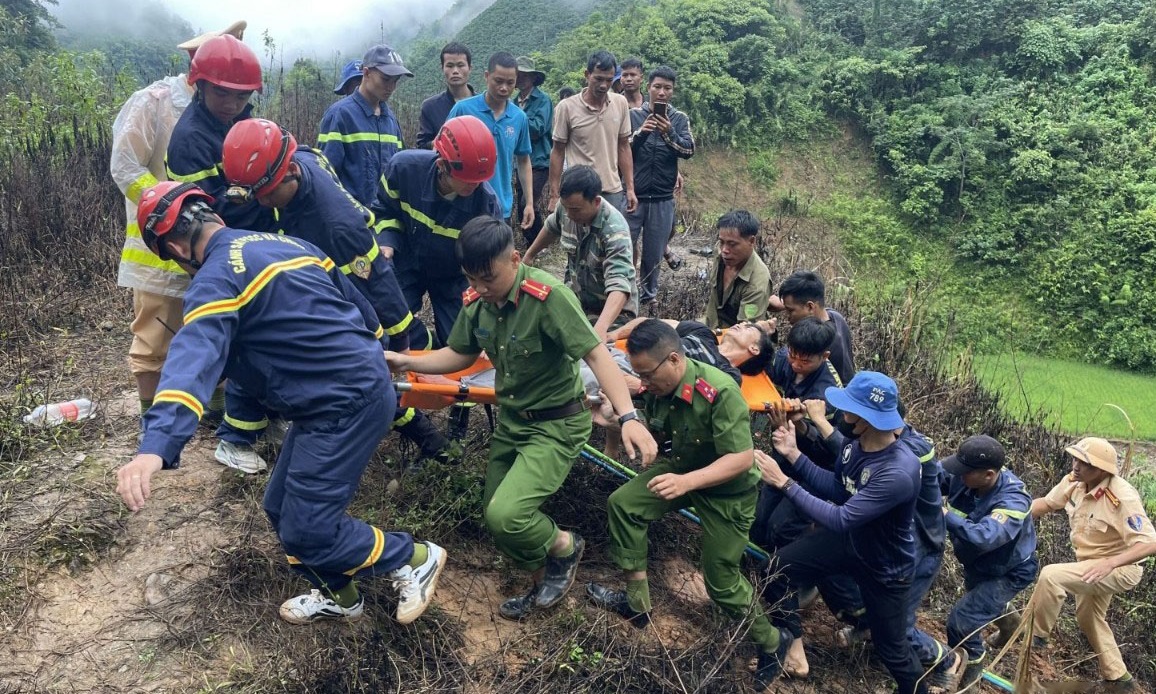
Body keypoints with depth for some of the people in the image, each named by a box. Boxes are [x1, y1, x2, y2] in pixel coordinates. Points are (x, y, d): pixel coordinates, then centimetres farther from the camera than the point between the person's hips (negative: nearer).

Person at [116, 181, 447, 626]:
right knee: (282, 509, 18)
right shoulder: (286, 243, 15)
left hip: (346, 405, -10)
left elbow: (194, 359, -30)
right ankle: (336, 596, 36)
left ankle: (415, 559, 16)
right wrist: (374, 352, 37)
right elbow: (354, 299, 23)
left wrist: (156, 447, -42)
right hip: (365, 382, 10)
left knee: (305, 532, -1)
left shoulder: (216, 279, -11)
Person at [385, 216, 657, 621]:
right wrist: (407, 362, -3)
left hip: (556, 424, -7)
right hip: (510, 420, 7)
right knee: (495, 517, 13)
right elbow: (460, 355, 10)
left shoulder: (548, 296, -26)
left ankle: (565, 547, 11)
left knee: (506, 515, -22)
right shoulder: (476, 301, -6)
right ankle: (542, 585, 39)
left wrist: (628, 417, -40)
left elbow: (596, 355, -29)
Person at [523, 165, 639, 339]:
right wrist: (530, 253, 29)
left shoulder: (615, 230, -29)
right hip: (577, 299, 6)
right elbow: (551, 228, 14)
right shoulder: (567, 206, -11)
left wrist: (600, 328, -56)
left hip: (613, 309, -6)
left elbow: (619, 285, -40)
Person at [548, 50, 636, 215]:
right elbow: (558, 152, -1)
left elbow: (623, 147, 10)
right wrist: (554, 195, -3)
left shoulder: (621, 103, 3)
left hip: (614, 191, 4)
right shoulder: (566, 107, -7)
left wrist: (630, 188, 6)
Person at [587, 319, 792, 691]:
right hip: (684, 468, 7)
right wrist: (619, 420, -17)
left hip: (728, 491, -6)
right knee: (622, 503, -6)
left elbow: (742, 458, -35)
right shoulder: (659, 389, -15)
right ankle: (637, 602, 9)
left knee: (721, 580, 3)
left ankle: (773, 643, 30)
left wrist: (688, 481, -46)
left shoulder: (720, 392, -35)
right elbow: (655, 432, 3)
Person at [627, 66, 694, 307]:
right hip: (632, 194, -1)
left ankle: (648, 294, 22)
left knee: (653, 253, 9)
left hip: (662, 199, 1)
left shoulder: (680, 119, 5)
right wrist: (639, 133, -19)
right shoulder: (633, 114, 3)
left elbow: (689, 151, -7)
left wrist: (669, 133, -23)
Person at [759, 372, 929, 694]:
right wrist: (794, 455, -14)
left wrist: (784, 482, -35)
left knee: (890, 647, 12)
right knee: (778, 568, 0)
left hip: (884, 565, -6)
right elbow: (837, 489, -3)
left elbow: (841, 519, -38)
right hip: (847, 538, 6)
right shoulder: (858, 442, -17)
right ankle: (794, 648, 19)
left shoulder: (898, 473, -40)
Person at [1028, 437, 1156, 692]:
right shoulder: (1074, 482, -12)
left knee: (1051, 575, -27)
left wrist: (1109, 563, -47)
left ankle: (1033, 636, -8)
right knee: (1089, 619, 25)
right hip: (1092, 565, 9)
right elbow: (1046, 503, 1)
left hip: (1120, 568, -9)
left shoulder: (1122, 498, -32)